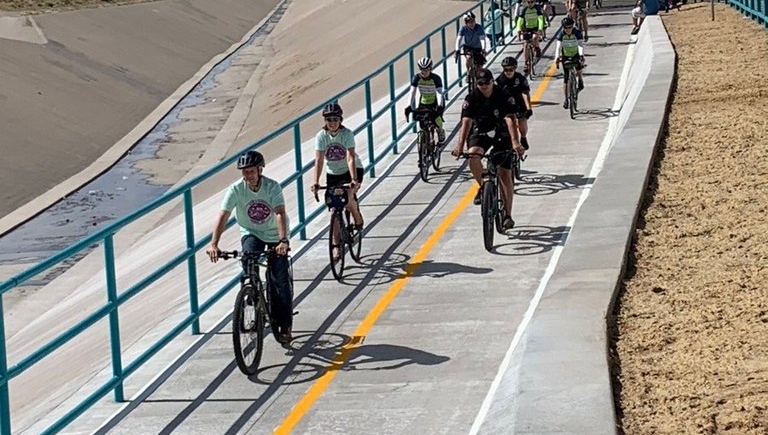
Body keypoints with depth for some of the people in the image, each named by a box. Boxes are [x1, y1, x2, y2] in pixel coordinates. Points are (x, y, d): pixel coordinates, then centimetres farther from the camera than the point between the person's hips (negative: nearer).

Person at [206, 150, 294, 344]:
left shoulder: (272, 187, -23)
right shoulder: (236, 189, -19)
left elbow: (280, 214, -33)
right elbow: (223, 216, -27)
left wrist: (283, 241, -49)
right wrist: (213, 244, -40)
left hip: (274, 235, -1)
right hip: (251, 233, 1)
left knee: (280, 279, -7)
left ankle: (285, 325, 5)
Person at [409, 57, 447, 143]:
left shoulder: (436, 78, -24)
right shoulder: (416, 78, -17)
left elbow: (439, 93, -34)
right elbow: (412, 93, -23)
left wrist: (439, 106, -48)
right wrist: (412, 108, -34)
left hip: (435, 103, -2)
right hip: (423, 103, 2)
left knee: (436, 118, -22)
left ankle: (441, 131, 12)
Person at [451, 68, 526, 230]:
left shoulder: (504, 97, -20)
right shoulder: (472, 98, -15)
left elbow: (510, 120, -32)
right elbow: (466, 122, -24)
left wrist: (515, 143, -47)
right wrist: (460, 146, -38)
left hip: (501, 135, -1)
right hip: (480, 133, 1)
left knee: (505, 175, -6)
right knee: (472, 155, -32)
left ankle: (507, 214, 2)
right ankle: (482, 187, -6)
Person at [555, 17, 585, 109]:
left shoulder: (577, 33, -22)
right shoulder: (561, 34, -20)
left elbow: (581, 45, -32)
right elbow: (558, 47, -28)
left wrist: (581, 55, -50)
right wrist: (557, 57, -46)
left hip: (576, 55, 0)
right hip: (565, 56, 0)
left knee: (579, 69, -23)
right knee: (565, 77, -5)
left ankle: (580, 81, 14)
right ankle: (566, 100, 1)